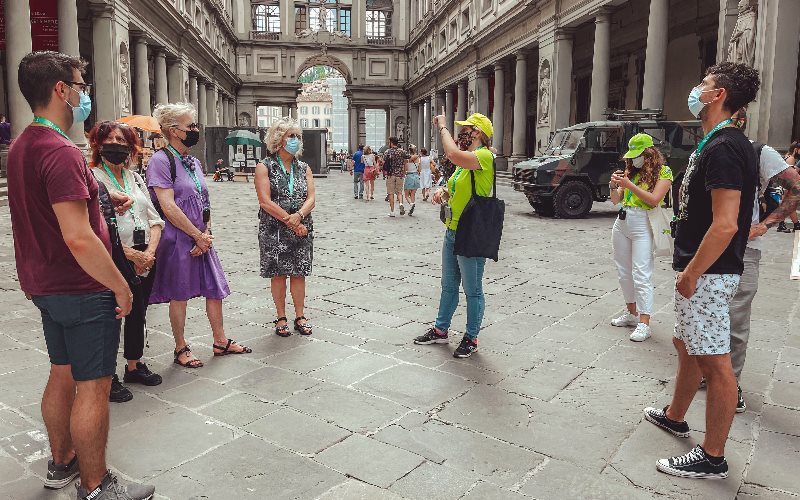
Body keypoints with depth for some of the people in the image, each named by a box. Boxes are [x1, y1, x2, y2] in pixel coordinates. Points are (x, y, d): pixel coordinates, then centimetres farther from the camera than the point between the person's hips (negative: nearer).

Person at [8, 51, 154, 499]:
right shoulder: (61, 152, -22)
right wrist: (121, 287, -19)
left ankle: (62, 463, 37)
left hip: (46, 285, 10)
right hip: (82, 289, -10)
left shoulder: (23, 146, 9)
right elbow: (78, 238, -28)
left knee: (62, 375, 21)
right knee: (93, 387, 2)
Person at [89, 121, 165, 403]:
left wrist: (150, 252, -6)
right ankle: (107, 377, 16)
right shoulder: (93, 178, -8)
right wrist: (131, 255, -17)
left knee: (138, 313, 16)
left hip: (145, 258, 6)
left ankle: (134, 366, 33)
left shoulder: (136, 178, 13)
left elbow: (154, 219, 10)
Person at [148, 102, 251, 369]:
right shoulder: (161, 160, -12)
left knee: (215, 288, 11)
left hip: (201, 239, 7)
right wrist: (198, 236, -13)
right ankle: (181, 349, 21)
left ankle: (220, 341, 25)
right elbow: (169, 207, -18)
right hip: (178, 239, -7)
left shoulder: (193, 162, 12)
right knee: (179, 295, 5)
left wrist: (207, 233, -3)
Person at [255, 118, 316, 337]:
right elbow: (266, 202, -12)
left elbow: (311, 198, 0)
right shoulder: (265, 167, -3)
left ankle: (300, 316, 18)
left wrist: (298, 216, -20)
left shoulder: (304, 168, 10)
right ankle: (281, 317, 16)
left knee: (299, 273, 7)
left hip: (302, 229, 4)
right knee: (278, 273, 3)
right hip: (274, 230, -3)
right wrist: (291, 222, -15)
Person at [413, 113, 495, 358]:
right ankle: (440, 330, 32)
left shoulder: (485, 156, -16)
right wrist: (443, 191, 4)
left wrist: (442, 127, -20)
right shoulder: (467, 160, 15)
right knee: (448, 286, 19)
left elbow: (454, 155, -36)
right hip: (452, 231, 10)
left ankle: (471, 338, 18)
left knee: (472, 290, 4)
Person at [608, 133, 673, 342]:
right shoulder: (630, 171, 13)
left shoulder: (663, 172, -3)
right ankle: (632, 313, 25)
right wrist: (613, 186, -7)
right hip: (621, 223, 7)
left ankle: (644, 324, -11)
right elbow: (615, 200, 12)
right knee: (624, 273, 12)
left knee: (641, 276, -11)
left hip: (643, 226, -7)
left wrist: (630, 185, -20)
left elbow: (654, 199, -15)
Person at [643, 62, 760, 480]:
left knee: (714, 362, -1)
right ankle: (674, 416, 41)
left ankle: (712, 458, 12)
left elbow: (725, 225, -26)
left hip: (708, 273, -11)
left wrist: (691, 272, -20)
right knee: (686, 345, 23)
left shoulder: (722, 148, -19)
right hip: (701, 269, 11)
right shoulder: (717, 144, 13)